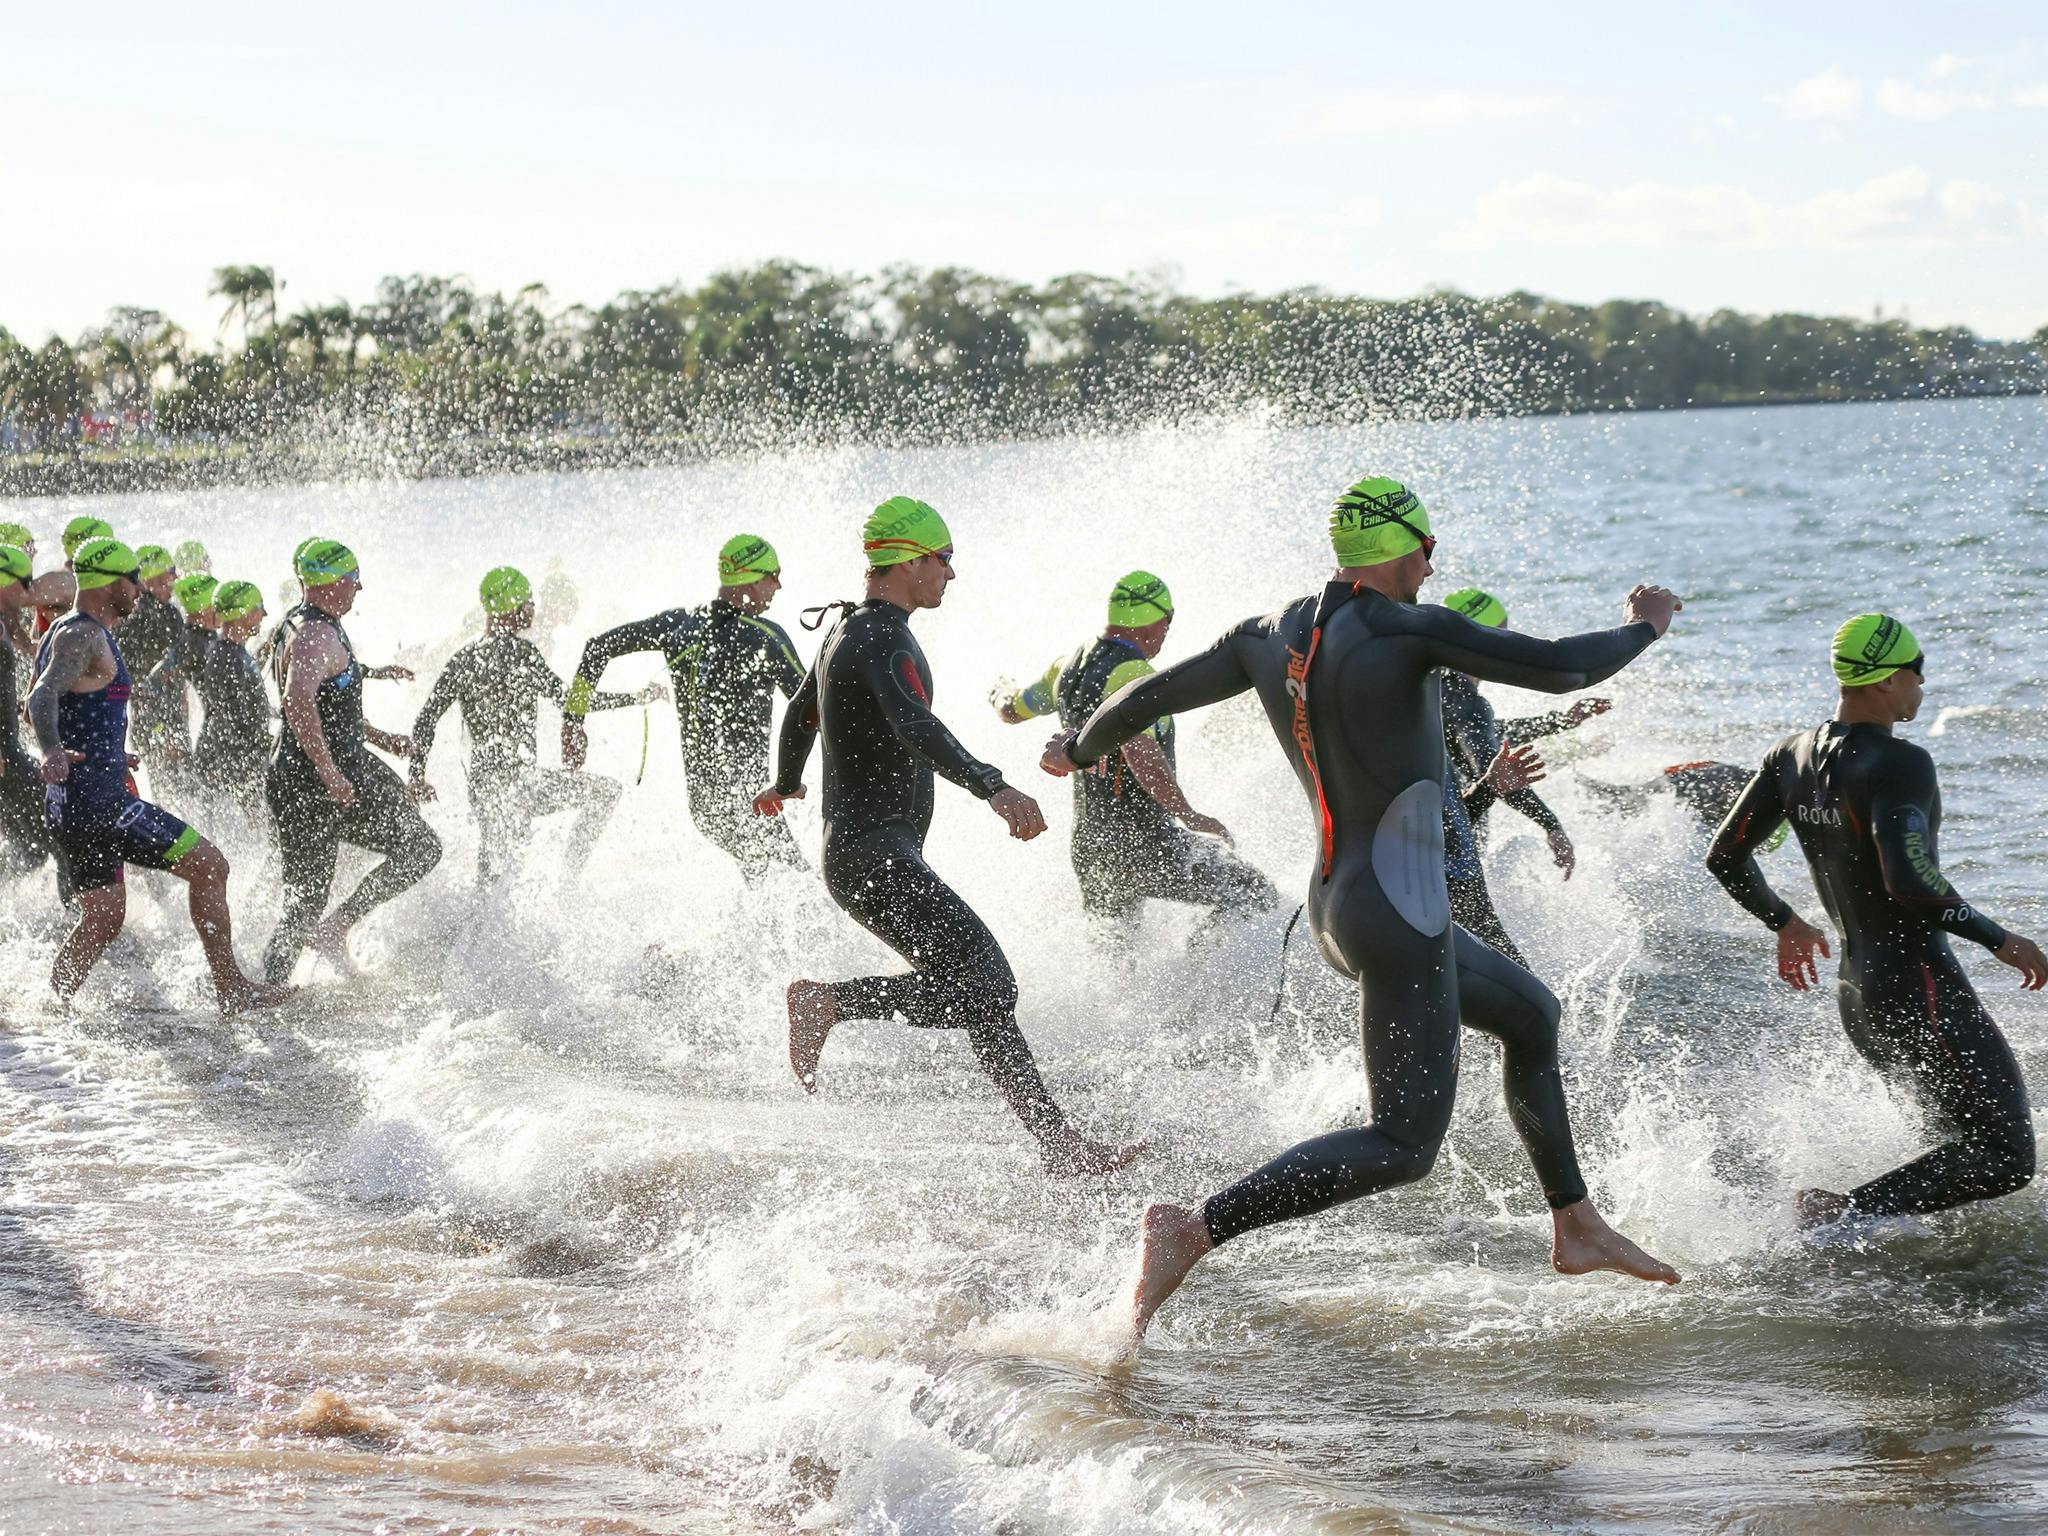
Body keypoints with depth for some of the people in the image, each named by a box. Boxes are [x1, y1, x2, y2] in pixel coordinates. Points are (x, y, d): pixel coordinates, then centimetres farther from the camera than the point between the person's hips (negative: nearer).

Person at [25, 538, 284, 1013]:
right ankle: (232, 989, -4)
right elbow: (44, 696, -31)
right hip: (97, 802, -10)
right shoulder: (82, 637, -14)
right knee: (208, 866, -6)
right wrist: (53, 752, -50)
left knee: (103, 919, 15)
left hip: (72, 806, 10)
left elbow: (36, 702, 33)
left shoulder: (67, 631, 18)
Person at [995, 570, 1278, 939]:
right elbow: (1140, 753, -33)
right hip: (1141, 838, -9)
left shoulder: (1068, 667, 7)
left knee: (1112, 937, 29)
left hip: (1087, 844, 9)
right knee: (1254, 894, -4)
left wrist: (1002, 695, 47)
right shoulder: (1132, 674, -18)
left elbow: (1012, 711, 24)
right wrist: (1189, 816, -31)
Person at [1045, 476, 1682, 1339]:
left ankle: (1576, 1227, 34)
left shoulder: (1270, 636, 4)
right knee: (1402, 1148, -9)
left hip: (1336, 909, 10)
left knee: (1531, 1014, 27)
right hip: (1397, 917, -10)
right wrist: (1643, 628, 3)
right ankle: (1193, 1230, -17)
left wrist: (1081, 750, 36)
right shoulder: (1405, 630, -17)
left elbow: (1150, 695, 15)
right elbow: (1559, 669, -17)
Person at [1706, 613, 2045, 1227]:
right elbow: (1909, 882, -30)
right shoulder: (1899, 764, -18)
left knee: (1966, 1137, 21)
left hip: (1856, 994, 9)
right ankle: (1842, 1213, -15)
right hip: (1919, 987, -9)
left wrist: (1785, 924, 29)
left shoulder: (1792, 756, 7)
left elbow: (1724, 856, 13)